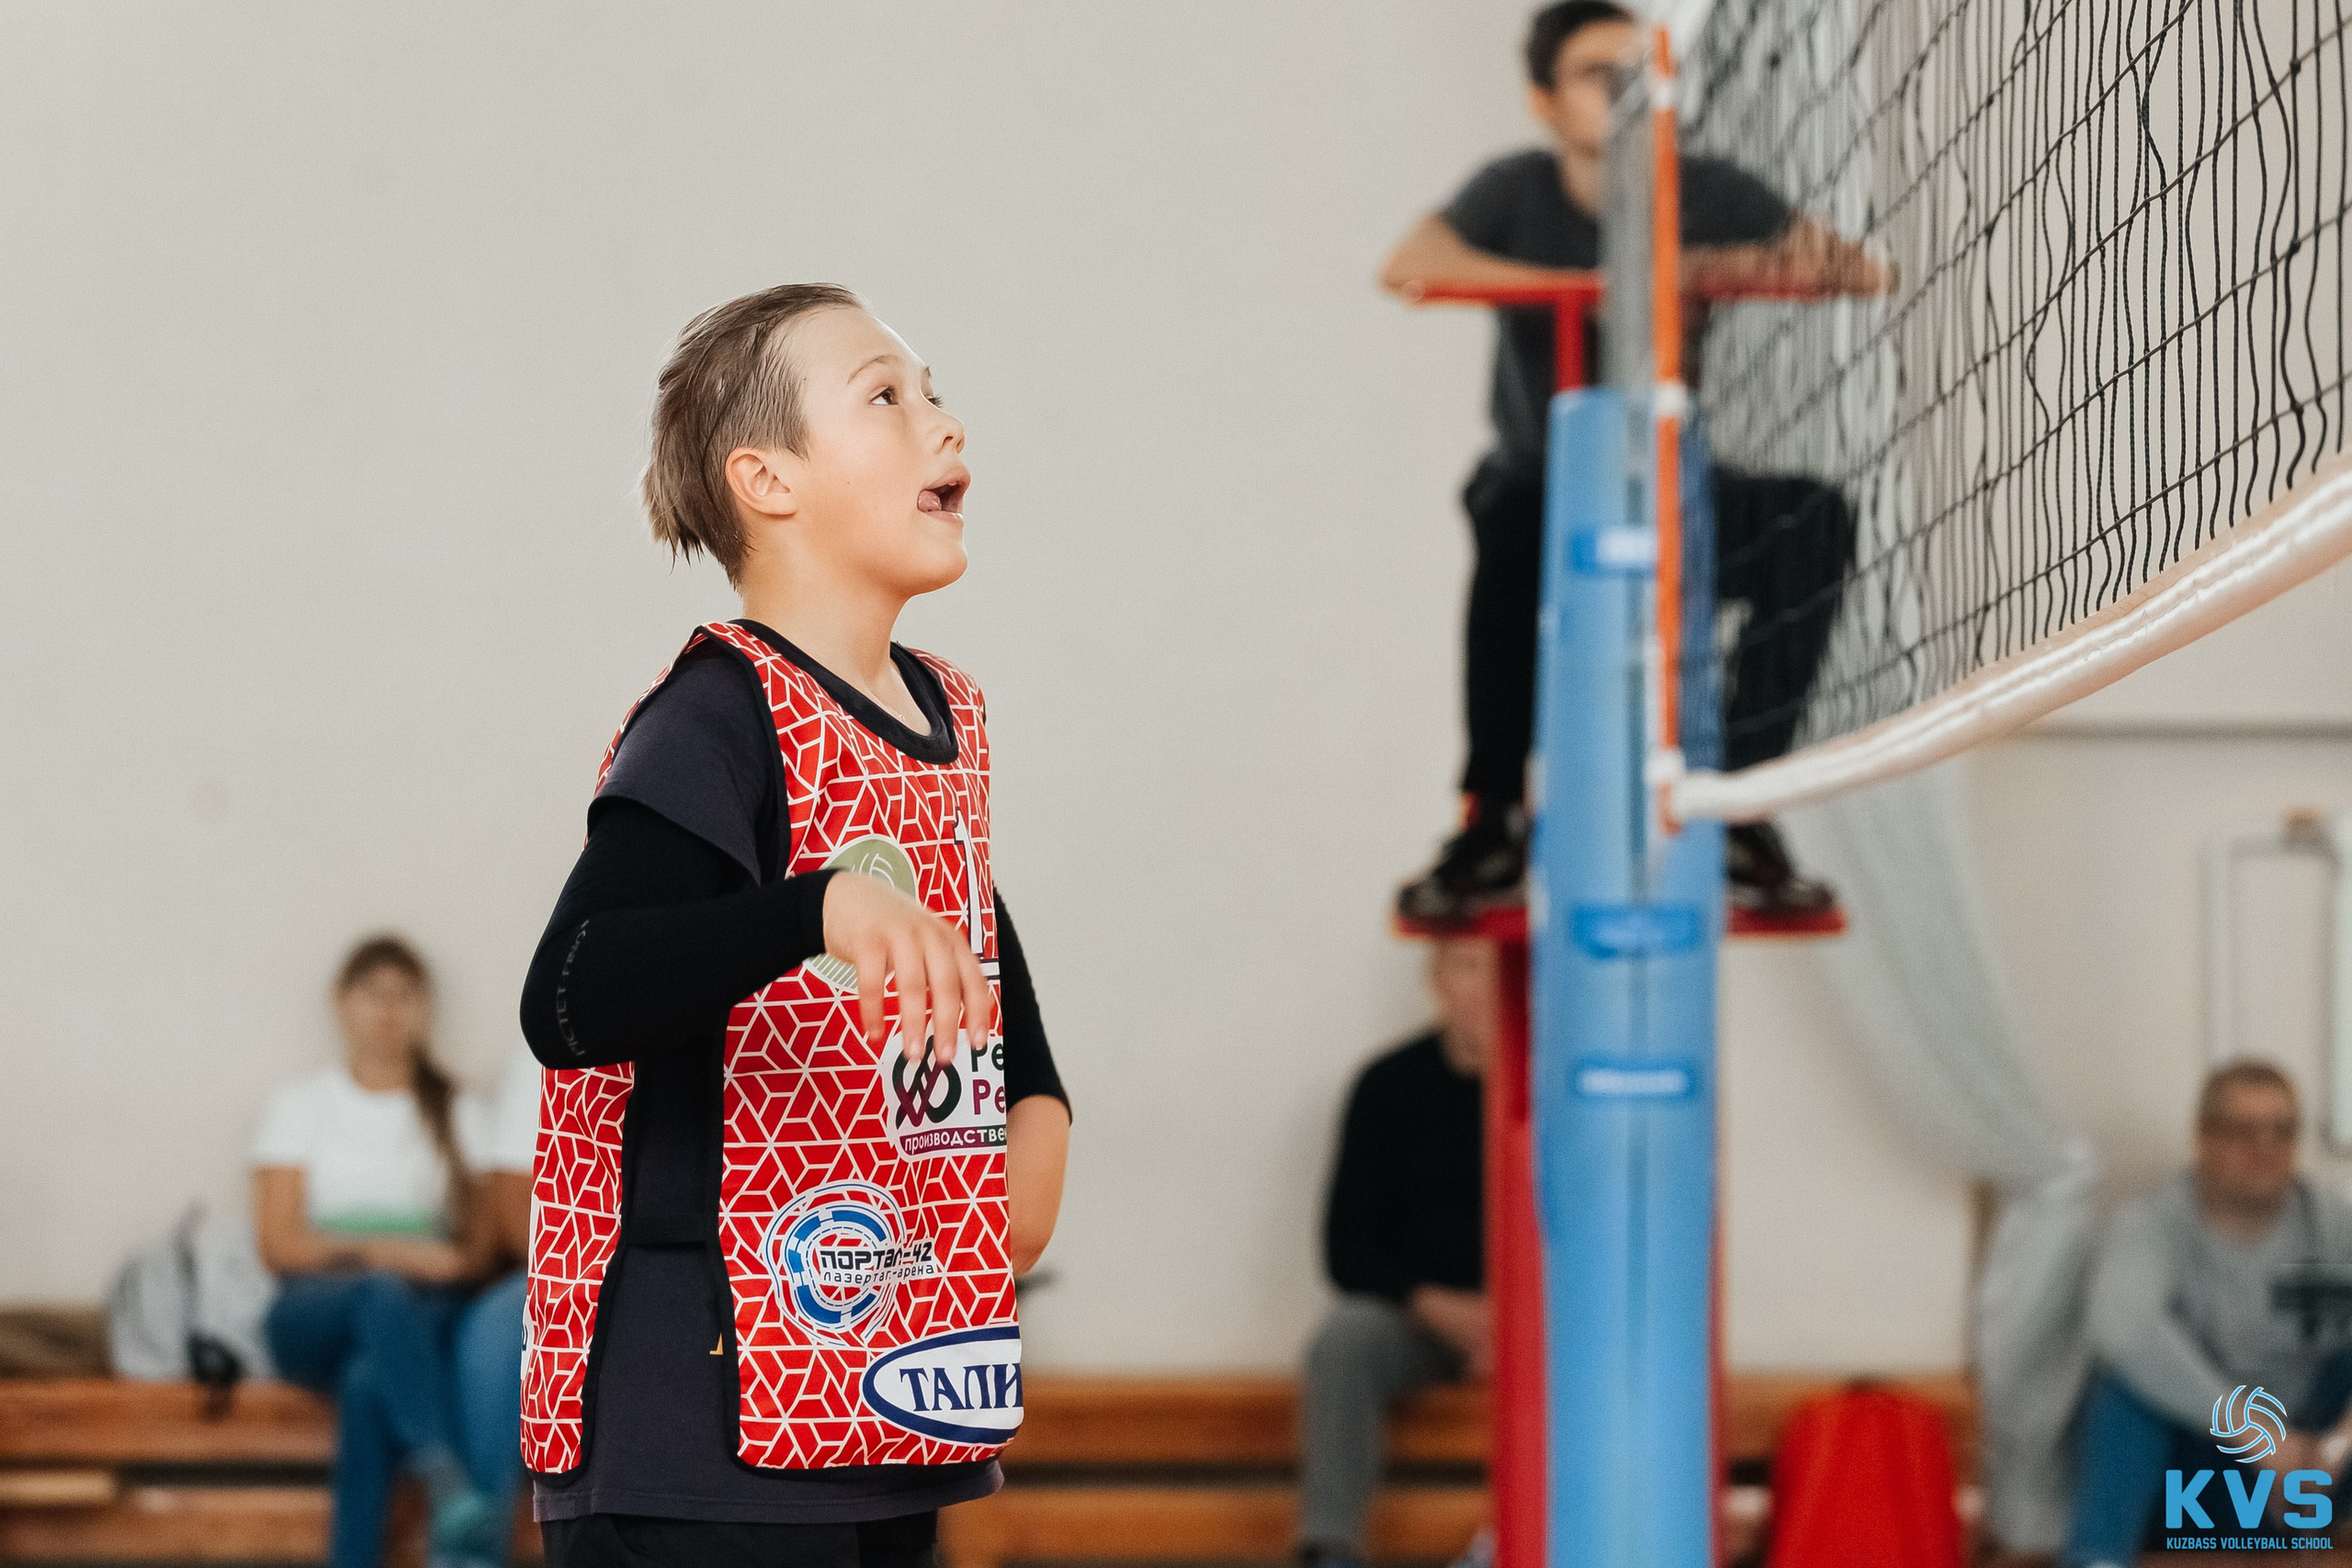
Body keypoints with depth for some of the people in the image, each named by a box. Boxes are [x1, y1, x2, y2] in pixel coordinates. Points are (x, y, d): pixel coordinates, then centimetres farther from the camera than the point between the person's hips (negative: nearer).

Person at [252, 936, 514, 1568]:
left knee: (371, 1381, -37)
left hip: (426, 1314, 1)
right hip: (316, 1313, -1)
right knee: (381, 1297, -40)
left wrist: (443, 1265, -11)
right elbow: (280, 1244, 3)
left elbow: (481, 1249, 12)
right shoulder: (302, 1105, 14)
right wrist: (382, 1254, -12)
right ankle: (451, 1491, -60)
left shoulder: (457, 1114, 19)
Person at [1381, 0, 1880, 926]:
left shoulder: (1711, 195, -3)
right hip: (1546, 494, -2)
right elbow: (1410, 264, -28)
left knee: (1816, 519, -26)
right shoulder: (1520, 192, -8)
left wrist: (1826, 263, -40)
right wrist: (1592, 287, -37)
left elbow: (1864, 271, -14)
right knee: (1514, 516, -37)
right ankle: (1493, 820, -25)